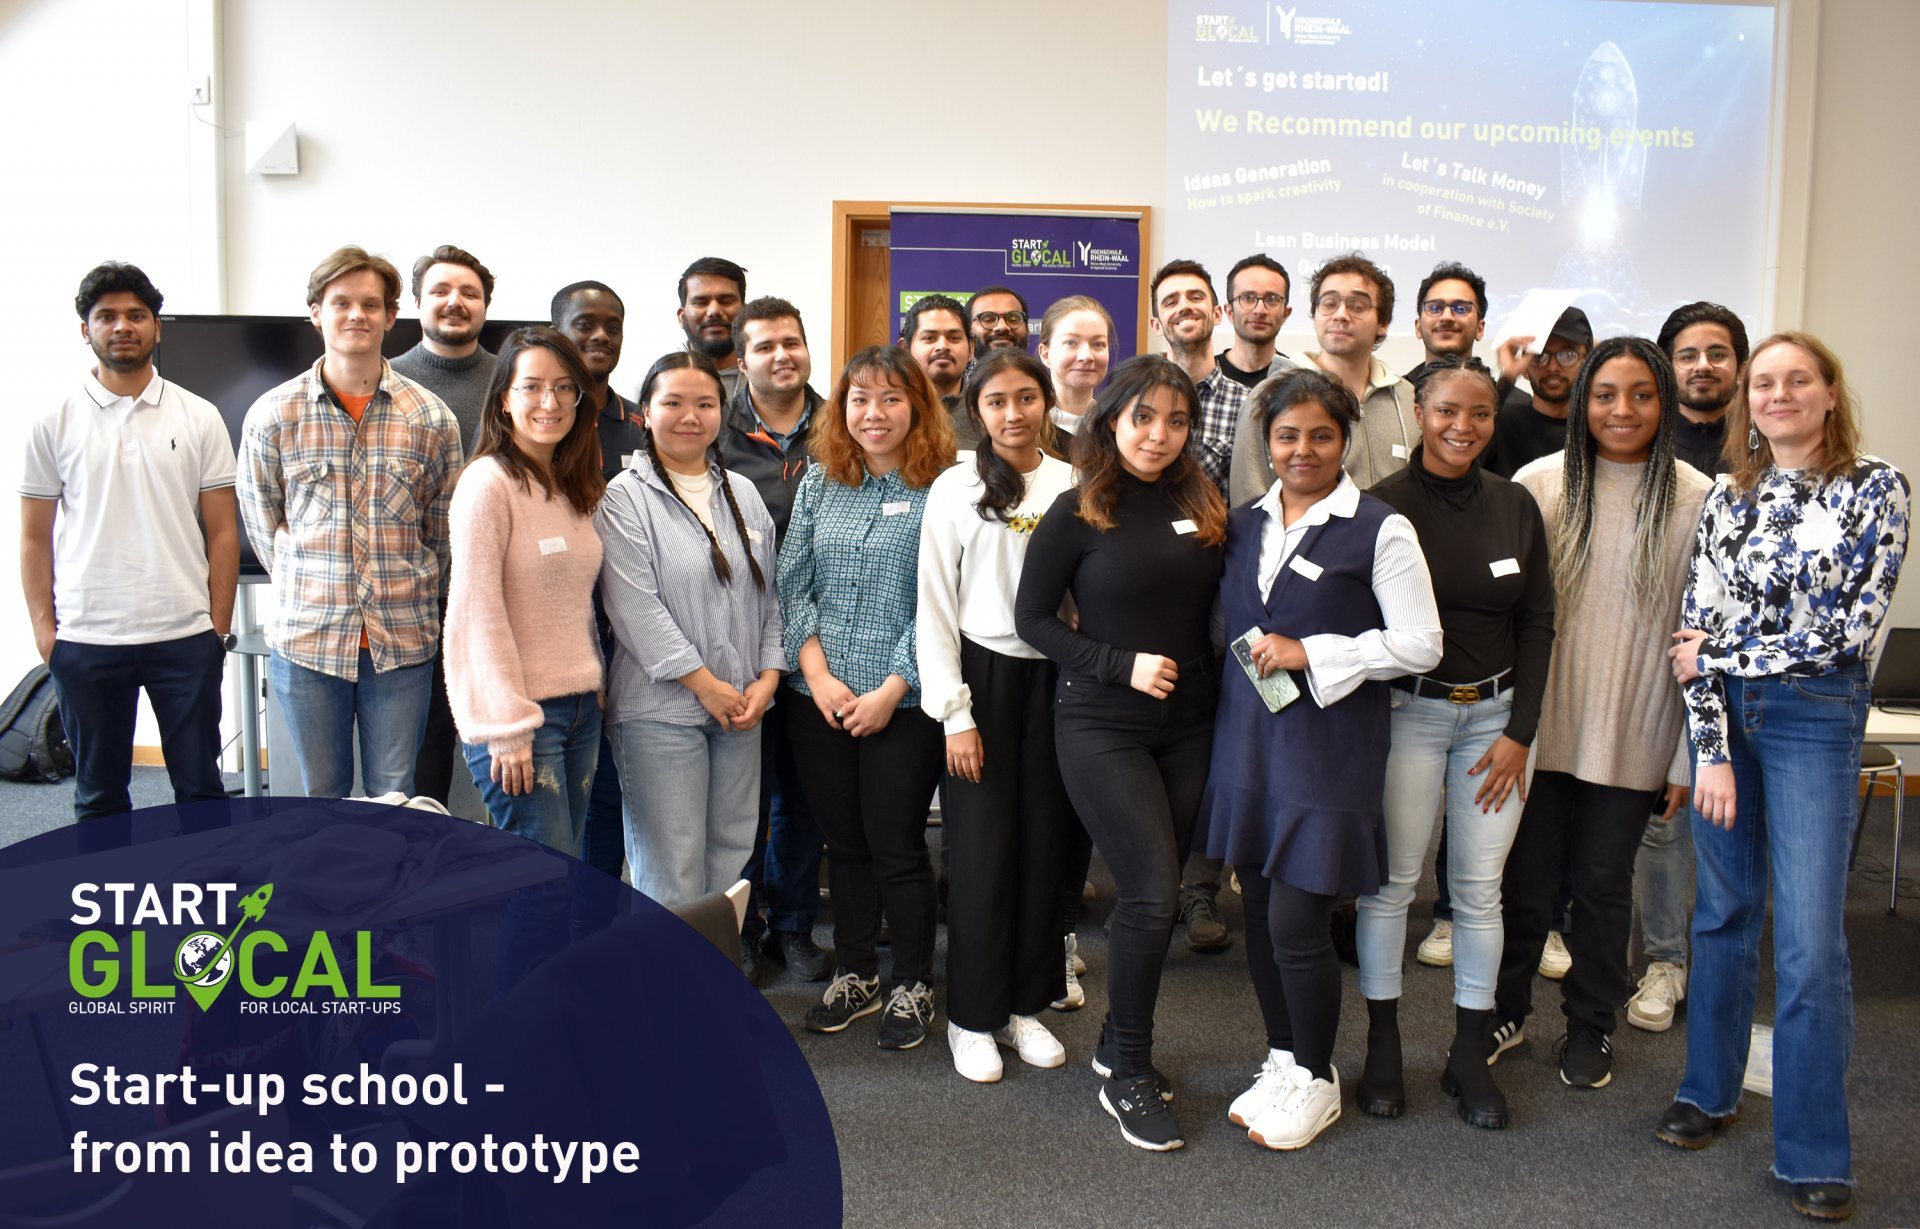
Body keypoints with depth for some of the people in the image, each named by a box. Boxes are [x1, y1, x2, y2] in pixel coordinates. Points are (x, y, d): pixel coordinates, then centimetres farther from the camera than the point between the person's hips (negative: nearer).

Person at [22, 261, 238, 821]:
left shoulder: (199, 418, 3)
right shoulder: (54, 424, 4)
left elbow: (222, 532, 4)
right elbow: (35, 538, 7)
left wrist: (219, 627, -1)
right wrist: (43, 629, -1)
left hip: (185, 638, 0)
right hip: (85, 643, 1)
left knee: (200, 788, 7)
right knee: (99, 796, 11)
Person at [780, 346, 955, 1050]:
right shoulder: (818, 484, 8)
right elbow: (793, 585, 6)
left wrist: (890, 690, -13)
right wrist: (817, 673, -6)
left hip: (904, 703, -4)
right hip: (817, 700, 4)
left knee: (897, 847, 4)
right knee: (843, 842, 14)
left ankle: (912, 985, 22)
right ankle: (854, 974, 30)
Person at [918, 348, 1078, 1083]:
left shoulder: (1073, 487, 3)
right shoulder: (955, 489, -4)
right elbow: (935, 607, -4)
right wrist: (954, 714, -7)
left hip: (1056, 678, 3)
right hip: (983, 676, -2)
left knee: (1045, 841, 7)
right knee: (983, 848, 1)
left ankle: (1025, 1005, 23)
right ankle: (972, 1015, 16)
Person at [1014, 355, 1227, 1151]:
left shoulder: (1201, 506, 6)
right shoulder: (1078, 512, -7)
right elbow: (1033, 618, -6)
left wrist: (1211, 678, 0)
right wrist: (1120, 664, -15)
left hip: (1189, 725, 5)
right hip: (1102, 728, -5)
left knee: (1152, 892, 10)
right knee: (1153, 893, -9)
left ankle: (1119, 1045, 30)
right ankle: (1128, 1078, 9)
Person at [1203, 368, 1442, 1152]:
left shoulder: (1378, 530, -6)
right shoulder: (1244, 524, 11)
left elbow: (1421, 644, -9)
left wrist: (1310, 655, -14)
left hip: (1327, 744, -5)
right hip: (1247, 739, 5)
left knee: (1297, 922, -4)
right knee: (1260, 914, 11)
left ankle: (1315, 1081, 18)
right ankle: (1282, 1062, 30)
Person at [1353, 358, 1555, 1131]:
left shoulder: (1516, 507, 5)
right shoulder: (1384, 506, -6)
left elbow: (1538, 623, 7)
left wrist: (1519, 733, 1)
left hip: (1495, 713, 3)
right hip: (1408, 711, -3)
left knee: (1480, 887, 6)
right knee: (1393, 879, -1)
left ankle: (1469, 1054, 19)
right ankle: (1383, 1046, 16)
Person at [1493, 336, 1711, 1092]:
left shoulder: (1697, 501, -5)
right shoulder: (1539, 485, -3)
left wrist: (1689, 755, -3)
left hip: (1633, 737, 0)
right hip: (1538, 726, 1)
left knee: (1604, 882, 13)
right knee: (1525, 875, 10)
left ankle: (1591, 1025, 33)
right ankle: (1505, 1011, 31)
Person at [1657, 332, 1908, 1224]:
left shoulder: (1877, 488, -2)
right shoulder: (1726, 497, 7)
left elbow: (1853, 626, -10)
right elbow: (1699, 629, 2)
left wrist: (1722, 653, -8)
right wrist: (1712, 750, -6)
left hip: (1815, 719, -3)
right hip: (1724, 715, 3)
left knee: (1810, 940, -4)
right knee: (1724, 912, 12)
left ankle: (1814, 1153, 8)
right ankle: (1710, 1090, 28)